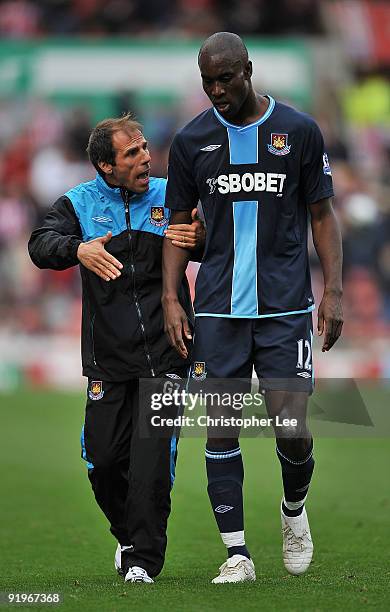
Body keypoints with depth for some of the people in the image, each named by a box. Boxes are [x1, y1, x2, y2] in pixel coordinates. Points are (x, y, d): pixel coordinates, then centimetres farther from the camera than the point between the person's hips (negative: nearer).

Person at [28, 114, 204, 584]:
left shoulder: (170, 197, 4)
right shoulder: (80, 202, 3)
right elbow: (41, 245, -12)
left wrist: (201, 239, -23)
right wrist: (78, 250, -34)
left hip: (164, 353, -1)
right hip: (108, 358, 1)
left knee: (151, 461, -9)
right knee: (104, 459, 2)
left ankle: (143, 560, -1)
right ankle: (128, 535, 28)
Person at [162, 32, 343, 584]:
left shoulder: (299, 131, 3)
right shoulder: (191, 141, 6)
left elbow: (323, 216, 7)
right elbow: (178, 226, 12)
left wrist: (333, 292, -1)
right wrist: (171, 299, 2)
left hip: (286, 307, -1)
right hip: (218, 310, 2)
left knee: (291, 428, -8)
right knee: (220, 429, -3)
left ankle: (294, 510, 23)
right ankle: (236, 553, 4)